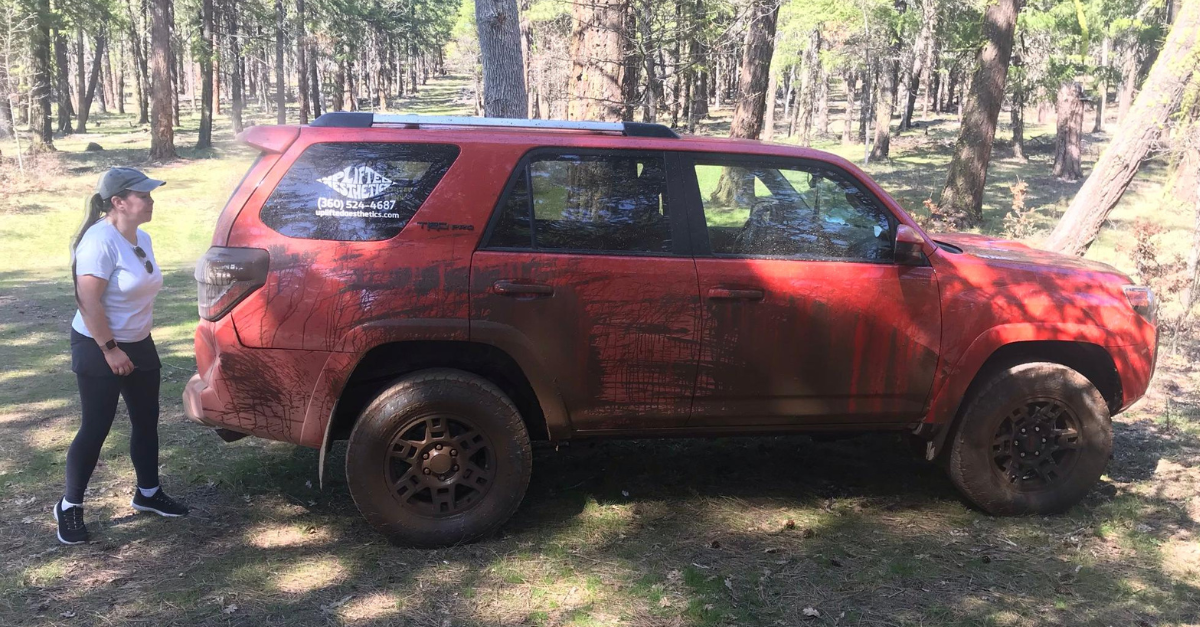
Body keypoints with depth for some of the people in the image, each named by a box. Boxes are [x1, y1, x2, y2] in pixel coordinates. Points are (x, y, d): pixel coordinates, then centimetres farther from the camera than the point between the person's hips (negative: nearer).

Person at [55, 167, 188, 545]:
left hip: (139, 345, 8)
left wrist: (134, 344, 19)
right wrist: (110, 348, -23)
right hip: (98, 349, -8)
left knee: (147, 422, 13)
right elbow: (88, 301, -25)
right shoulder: (100, 239, -22)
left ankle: (148, 493, 28)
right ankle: (69, 506, 14)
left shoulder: (142, 238, 6)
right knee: (96, 428, -1)